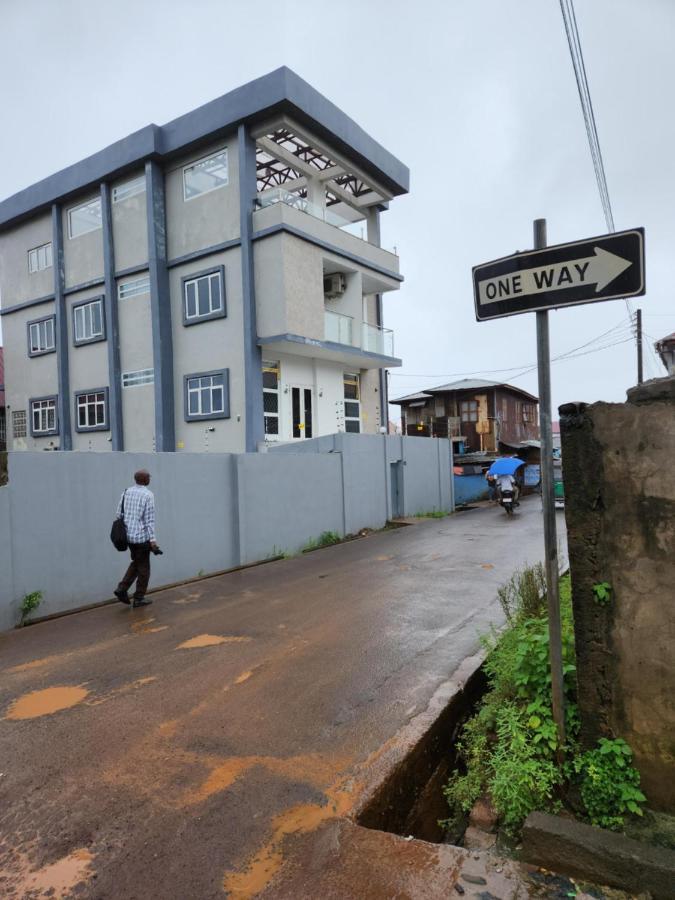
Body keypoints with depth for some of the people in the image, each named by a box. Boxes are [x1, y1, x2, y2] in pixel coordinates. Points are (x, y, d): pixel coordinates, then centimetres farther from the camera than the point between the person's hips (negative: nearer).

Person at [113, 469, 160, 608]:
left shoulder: (126, 492, 5)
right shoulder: (148, 495, -14)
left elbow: (119, 514, 7)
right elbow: (149, 519, -16)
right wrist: (152, 540, -14)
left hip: (128, 535, 6)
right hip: (141, 536, -6)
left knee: (136, 563, 24)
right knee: (143, 567, 8)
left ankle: (122, 589, 12)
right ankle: (139, 598, 16)